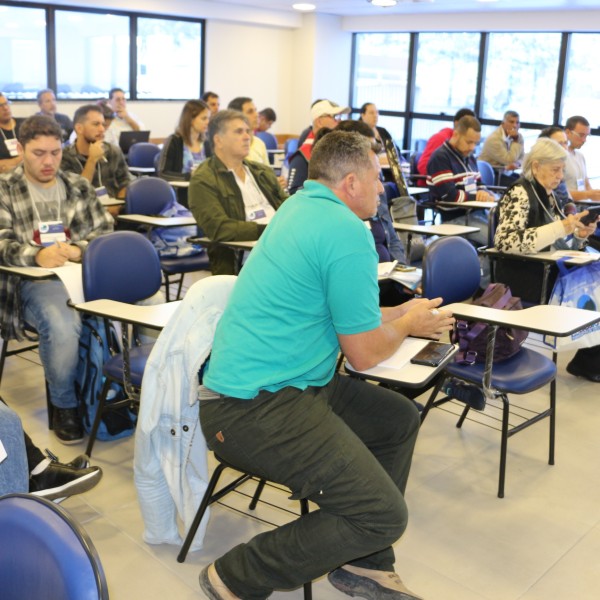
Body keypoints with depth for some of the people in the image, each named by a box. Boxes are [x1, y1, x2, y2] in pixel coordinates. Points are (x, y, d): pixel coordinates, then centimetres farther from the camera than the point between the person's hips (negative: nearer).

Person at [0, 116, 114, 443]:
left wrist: (78, 249, -12)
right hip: (35, 281, -3)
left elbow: (107, 232, 11)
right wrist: (37, 255, -24)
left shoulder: (80, 186, 18)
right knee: (62, 327, -35)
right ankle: (64, 404, -7)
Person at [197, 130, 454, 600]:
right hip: (253, 410, -11)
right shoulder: (348, 234, -17)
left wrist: (401, 314, 23)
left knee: (400, 418, 18)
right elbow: (365, 353, -11)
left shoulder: (302, 206, 13)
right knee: (383, 515, -14)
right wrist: (407, 326, 9)